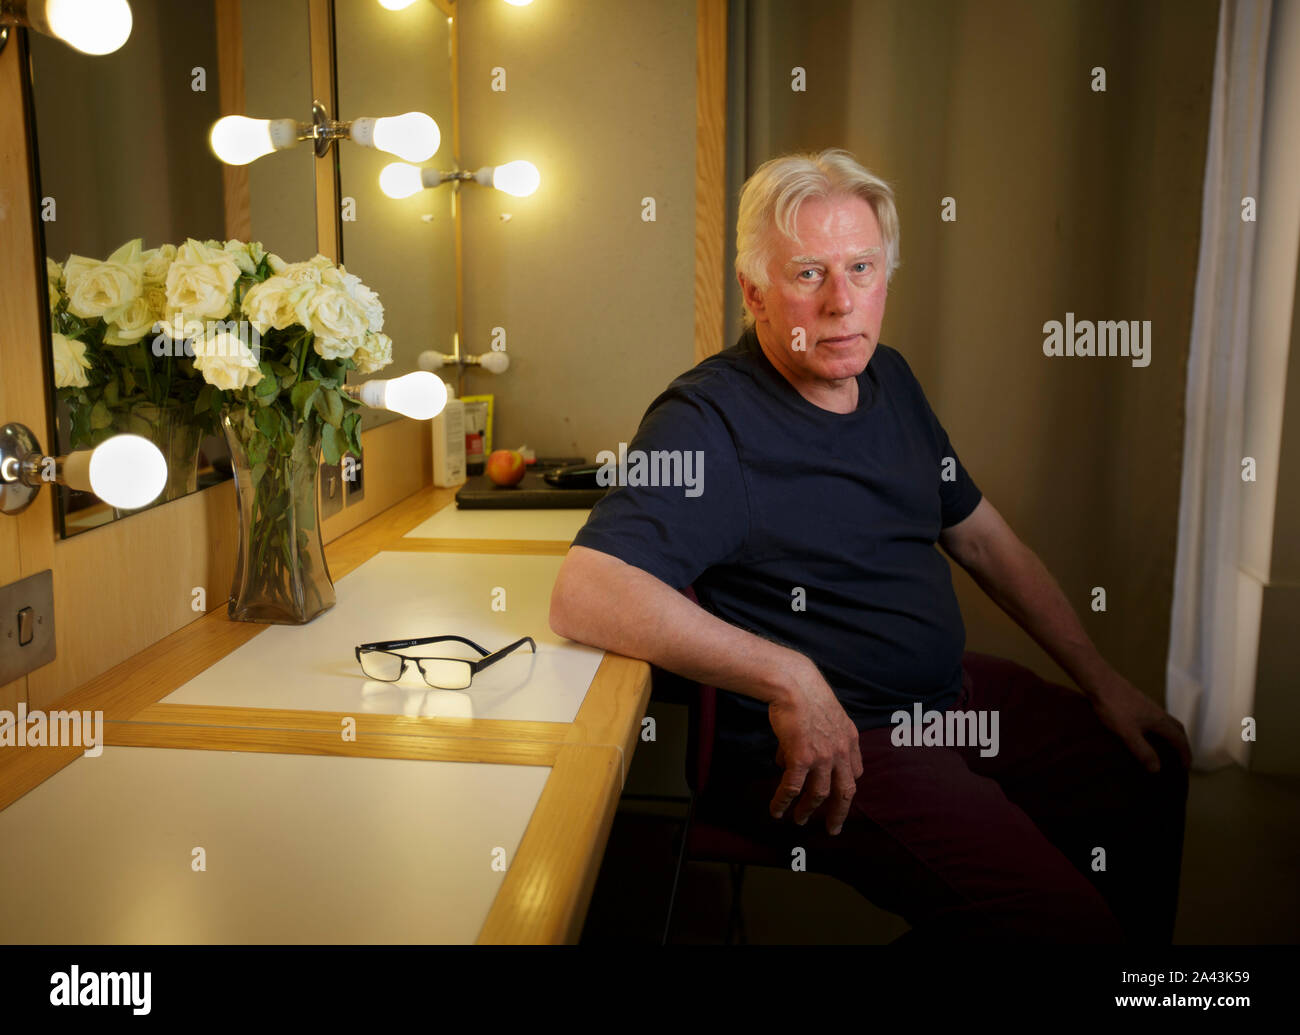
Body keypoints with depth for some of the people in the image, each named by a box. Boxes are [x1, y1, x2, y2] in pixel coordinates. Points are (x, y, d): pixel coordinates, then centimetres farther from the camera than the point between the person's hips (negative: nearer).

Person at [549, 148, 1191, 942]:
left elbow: (984, 540, 16)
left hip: (957, 694, 9)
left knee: (1151, 776, 17)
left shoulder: (889, 379, 8)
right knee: (1062, 920, -19)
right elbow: (584, 594, -32)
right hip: (823, 741, -9)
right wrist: (786, 678, -32)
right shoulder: (709, 422, -21)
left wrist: (1103, 682, 15)